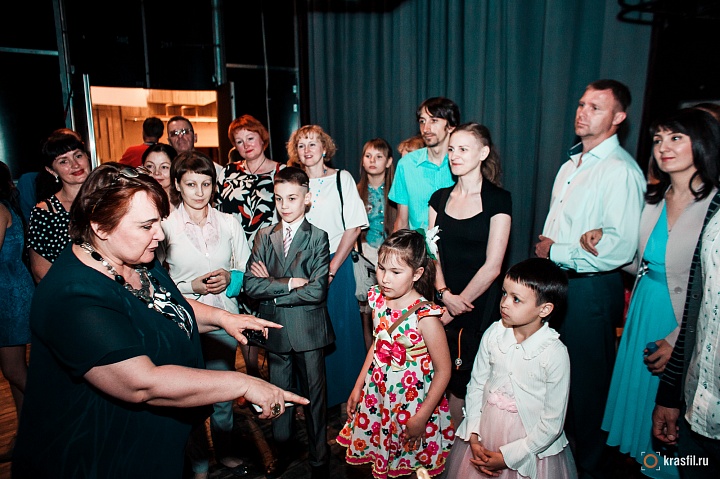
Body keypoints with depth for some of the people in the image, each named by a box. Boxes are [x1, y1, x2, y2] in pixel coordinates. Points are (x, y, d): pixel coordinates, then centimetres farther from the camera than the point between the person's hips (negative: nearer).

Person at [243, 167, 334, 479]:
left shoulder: (317, 237, -6)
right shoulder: (264, 236, 4)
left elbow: (317, 290, -17)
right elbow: (250, 284, -6)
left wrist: (272, 288, -12)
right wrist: (289, 284, -16)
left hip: (308, 331, -3)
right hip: (275, 329, 3)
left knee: (314, 395, 10)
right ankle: (281, 450, 40)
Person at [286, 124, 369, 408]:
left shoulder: (341, 178, -1)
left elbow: (353, 228, -6)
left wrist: (331, 269, -13)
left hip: (335, 266, -3)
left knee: (338, 330, 5)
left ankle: (343, 393, 24)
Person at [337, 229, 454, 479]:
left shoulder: (424, 316, -25)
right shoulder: (378, 300, -7)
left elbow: (443, 370, -17)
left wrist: (421, 417, -14)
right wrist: (358, 387, 10)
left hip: (412, 400, -5)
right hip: (378, 393, 5)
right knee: (378, 458, 21)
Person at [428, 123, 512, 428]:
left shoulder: (498, 199, -6)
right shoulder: (440, 198, 8)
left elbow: (492, 266, -10)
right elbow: (432, 253, 7)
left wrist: (455, 308, -7)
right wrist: (445, 294, -8)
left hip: (477, 308, -4)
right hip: (441, 302, 4)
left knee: (463, 383, 2)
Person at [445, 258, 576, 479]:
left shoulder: (555, 354, -20)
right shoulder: (493, 334, -10)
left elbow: (552, 423, -14)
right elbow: (476, 384, -1)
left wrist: (508, 456, -11)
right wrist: (473, 436, -6)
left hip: (530, 444, -3)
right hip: (485, 432, 3)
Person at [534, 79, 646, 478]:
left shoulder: (621, 171, -15)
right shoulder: (572, 164, 14)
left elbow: (621, 246, -24)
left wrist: (557, 252, -15)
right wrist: (545, 247, 7)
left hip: (591, 288, -8)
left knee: (586, 382, 7)